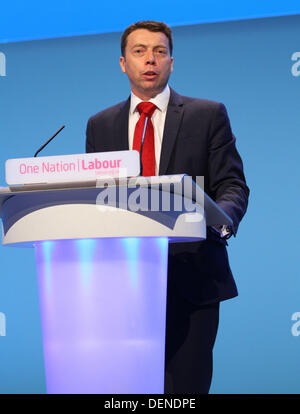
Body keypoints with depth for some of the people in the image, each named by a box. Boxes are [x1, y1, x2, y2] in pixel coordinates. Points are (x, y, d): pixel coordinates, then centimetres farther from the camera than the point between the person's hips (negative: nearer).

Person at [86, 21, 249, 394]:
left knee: (186, 385, -4)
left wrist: (222, 218, -21)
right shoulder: (100, 125, 15)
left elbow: (232, 185, 1)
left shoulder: (208, 115, 6)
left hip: (190, 277, -2)